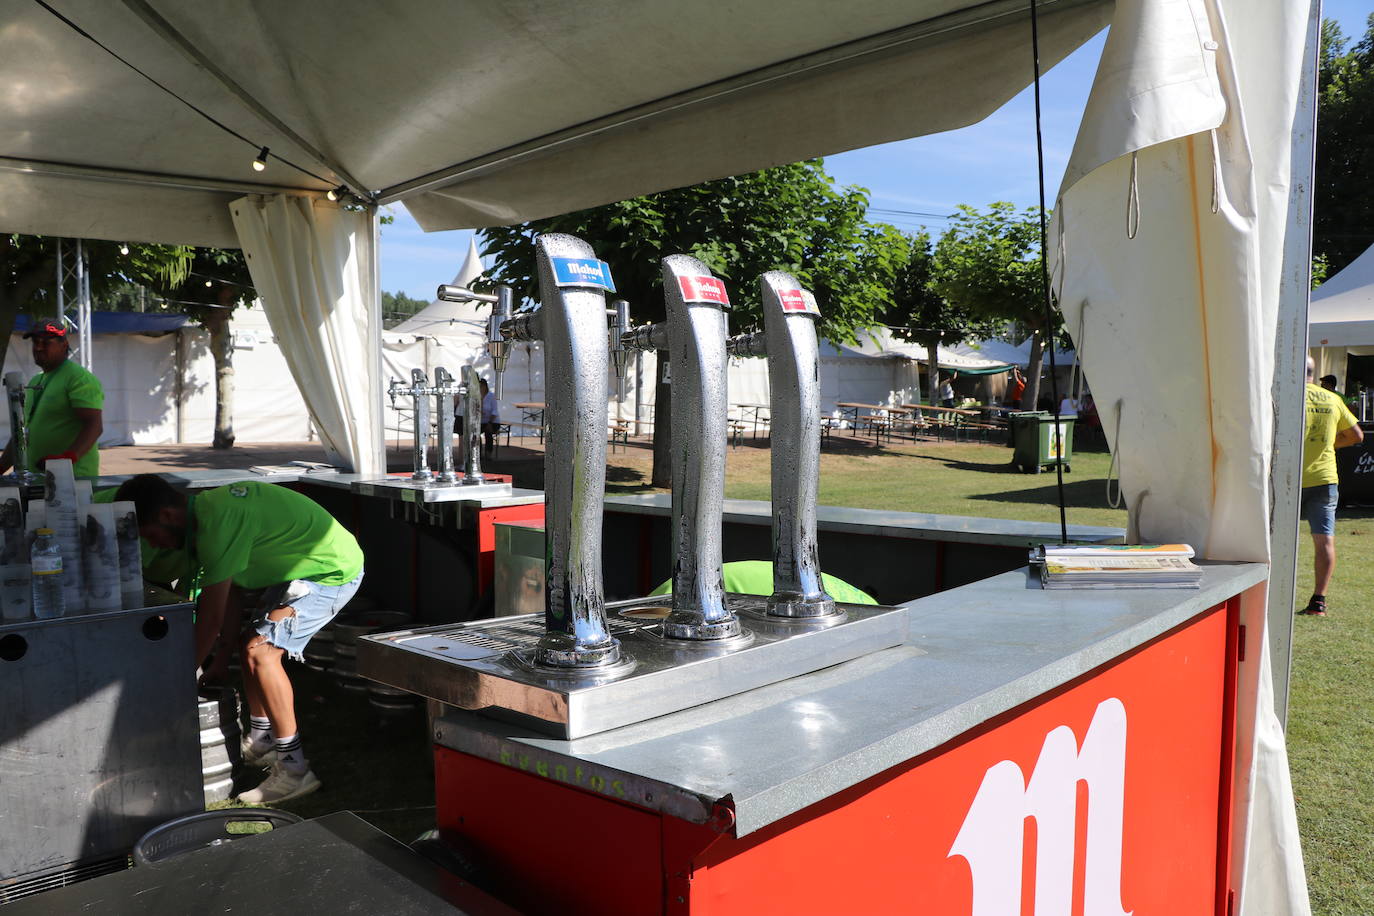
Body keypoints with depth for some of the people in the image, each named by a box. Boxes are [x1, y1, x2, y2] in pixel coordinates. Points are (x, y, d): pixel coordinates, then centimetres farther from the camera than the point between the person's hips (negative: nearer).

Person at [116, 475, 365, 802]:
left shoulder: (217, 523, -24)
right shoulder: (207, 508, 7)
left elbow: (211, 618, -19)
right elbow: (234, 594, 13)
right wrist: (220, 663, 15)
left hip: (334, 569, -11)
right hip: (307, 567, 11)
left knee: (261, 652, -17)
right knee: (255, 644, 17)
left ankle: (294, 769, -12)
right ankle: (260, 744, 34)